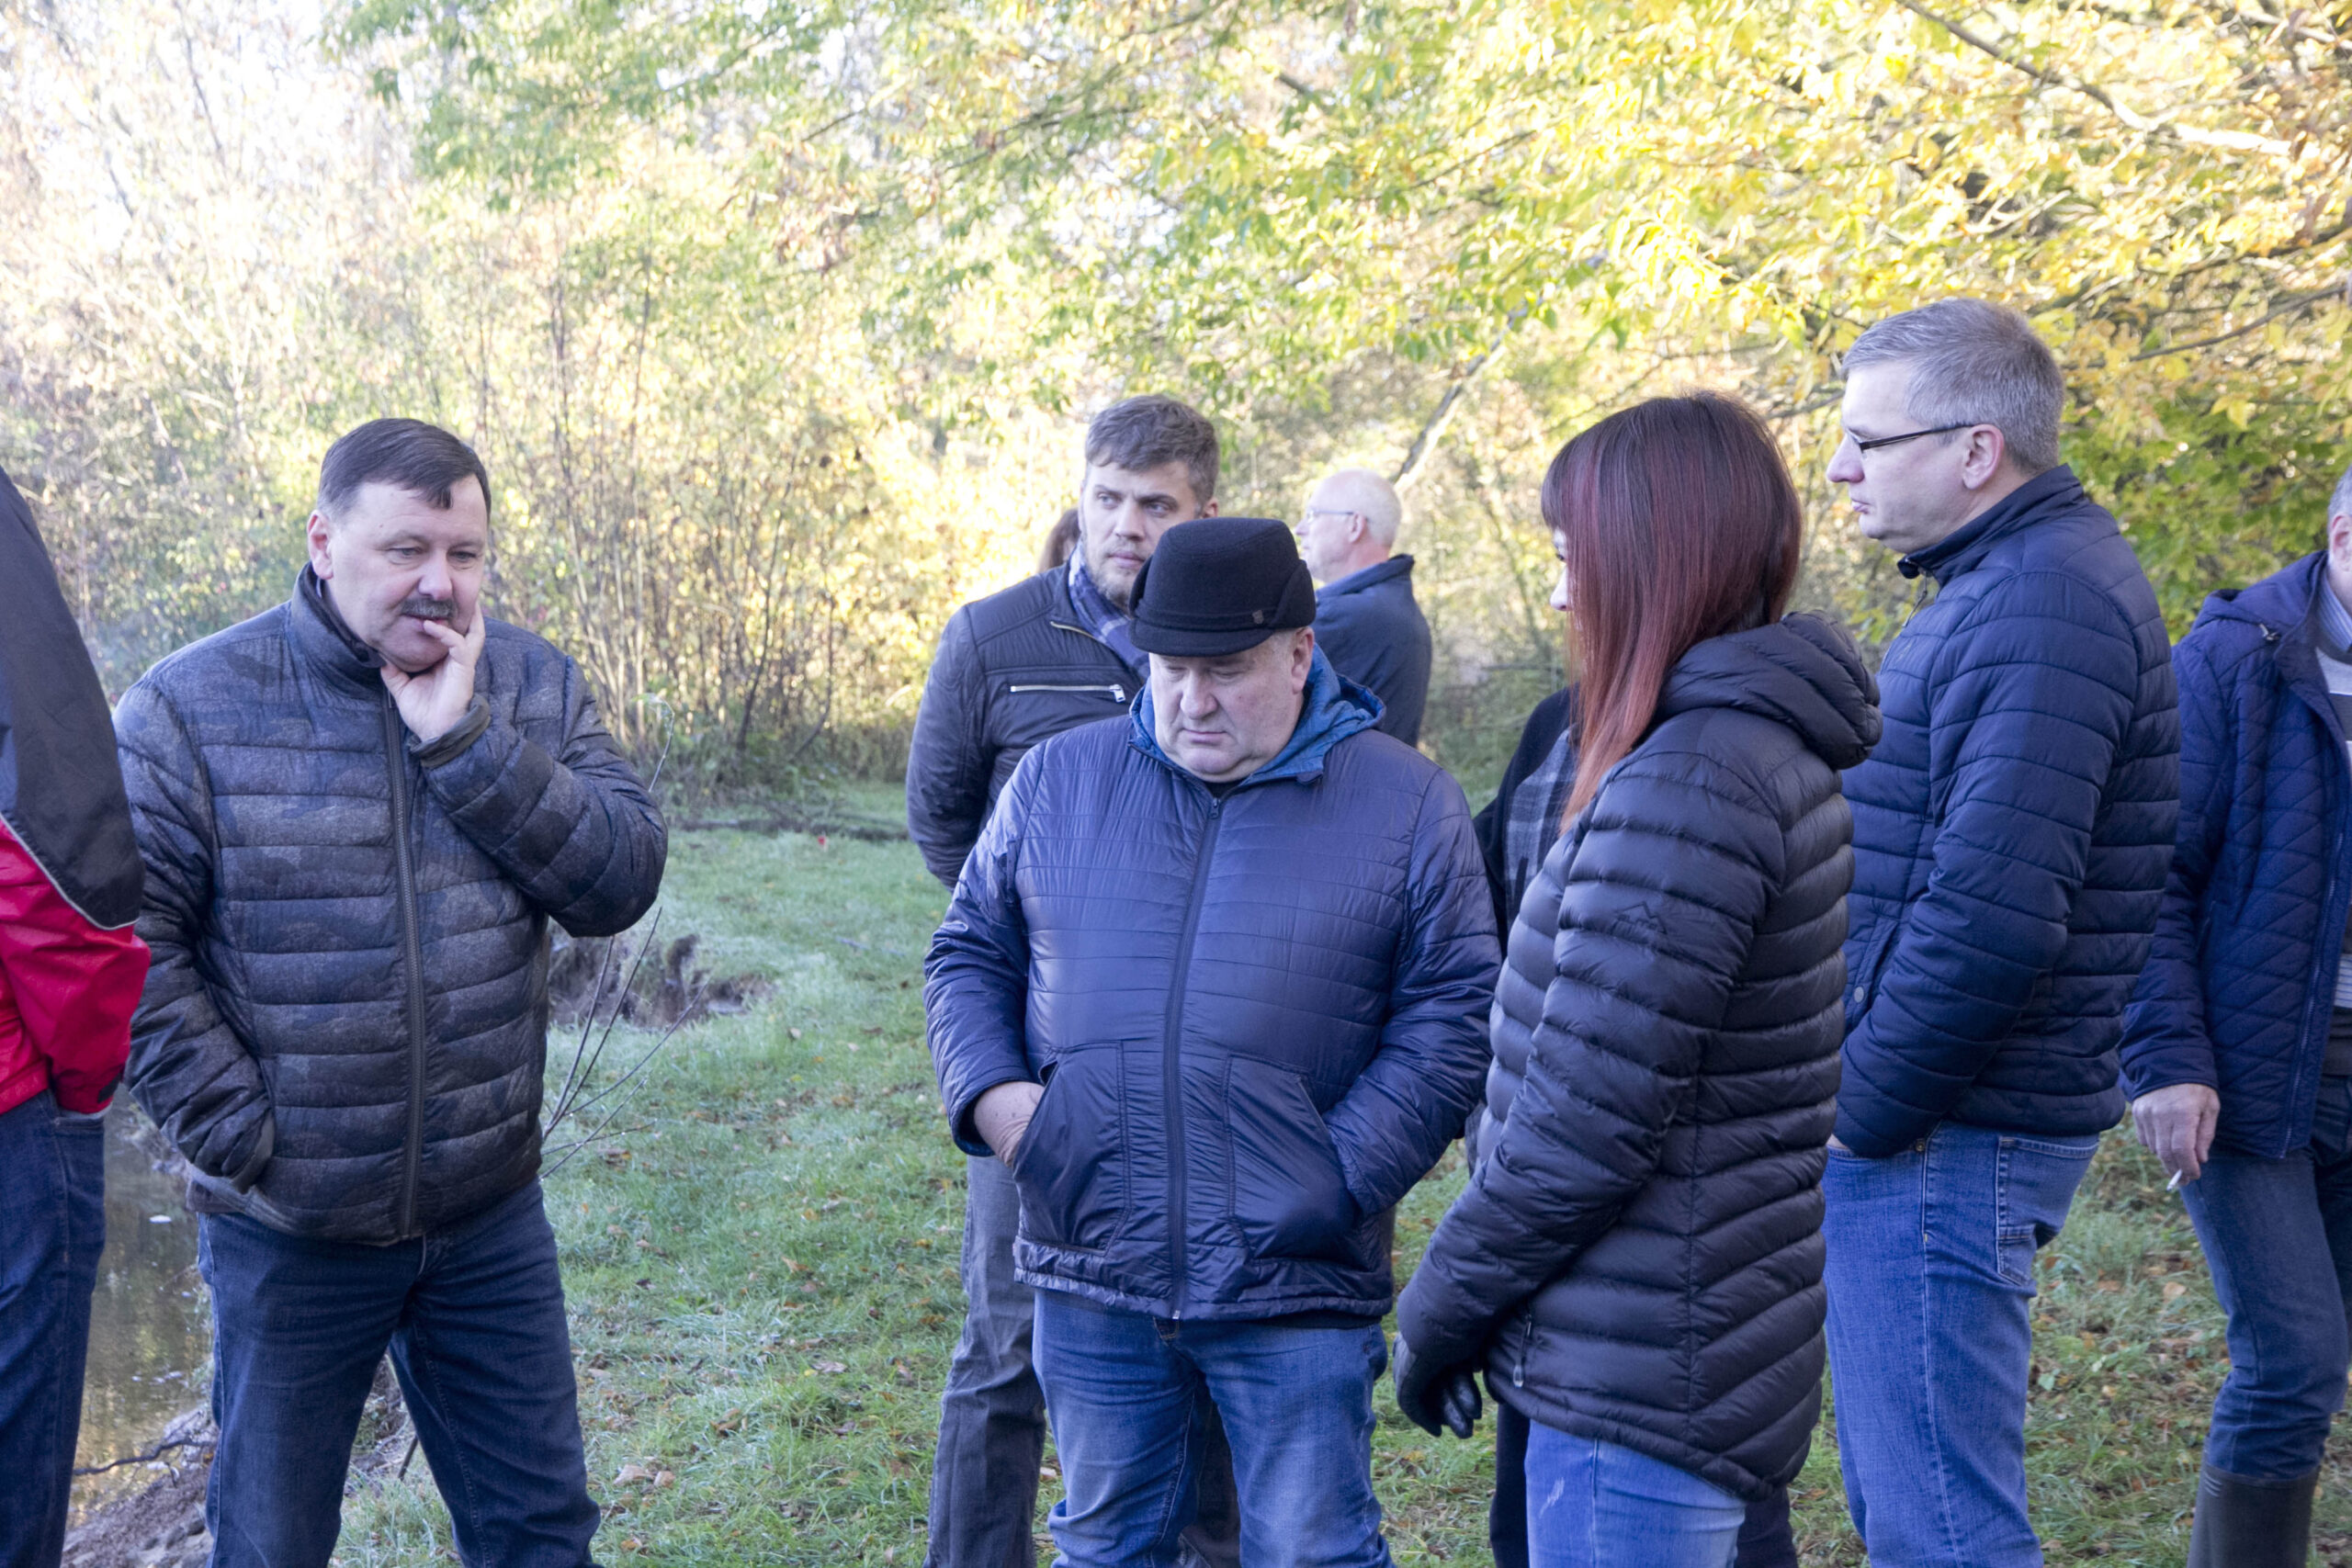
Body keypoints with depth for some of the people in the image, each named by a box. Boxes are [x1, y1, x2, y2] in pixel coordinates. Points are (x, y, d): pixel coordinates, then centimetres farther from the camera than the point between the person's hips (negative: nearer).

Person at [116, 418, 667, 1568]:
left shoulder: (534, 687, 0)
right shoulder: (192, 706, -9)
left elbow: (622, 884, -10)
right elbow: (127, 943, -11)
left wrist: (464, 739, -19)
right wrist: (241, 1136, -13)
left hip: (491, 1217, 3)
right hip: (287, 1235, -2)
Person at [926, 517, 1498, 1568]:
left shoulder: (1406, 803, -1)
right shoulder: (1057, 781, 7)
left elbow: (1451, 1010, -3)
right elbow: (969, 952, 15)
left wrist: (1343, 1178, -11)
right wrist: (987, 1089, -4)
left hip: (1294, 1287, -3)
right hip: (1090, 1273, 3)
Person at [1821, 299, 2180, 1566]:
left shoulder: (2044, 604, -18)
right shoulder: (2001, 581, 15)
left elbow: (1991, 912, -27)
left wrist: (1864, 1109, -16)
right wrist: (1858, 1095, 14)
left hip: (1943, 1137, -10)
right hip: (1919, 1118, 10)